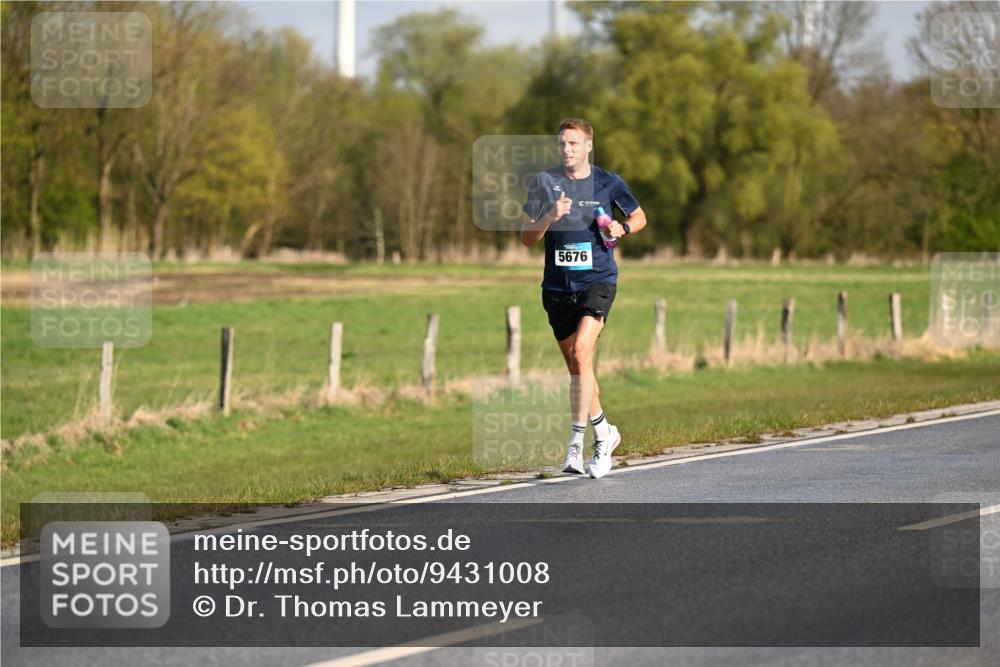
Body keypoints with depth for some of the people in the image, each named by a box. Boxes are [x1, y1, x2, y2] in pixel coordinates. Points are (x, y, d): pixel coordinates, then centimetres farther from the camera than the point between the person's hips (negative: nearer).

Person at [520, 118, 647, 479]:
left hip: (598, 281, -3)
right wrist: (550, 217, -17)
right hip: (558, 287, 3)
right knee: (576, 366, 11)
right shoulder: (544, 182, 2)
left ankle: (578, 440, -20)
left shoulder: (609, 182, 1)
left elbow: (639, 216, 17)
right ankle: (604, 433, 31)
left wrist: (623, 229, -5)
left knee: (581, 351, -23)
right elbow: (526, 237, 2)